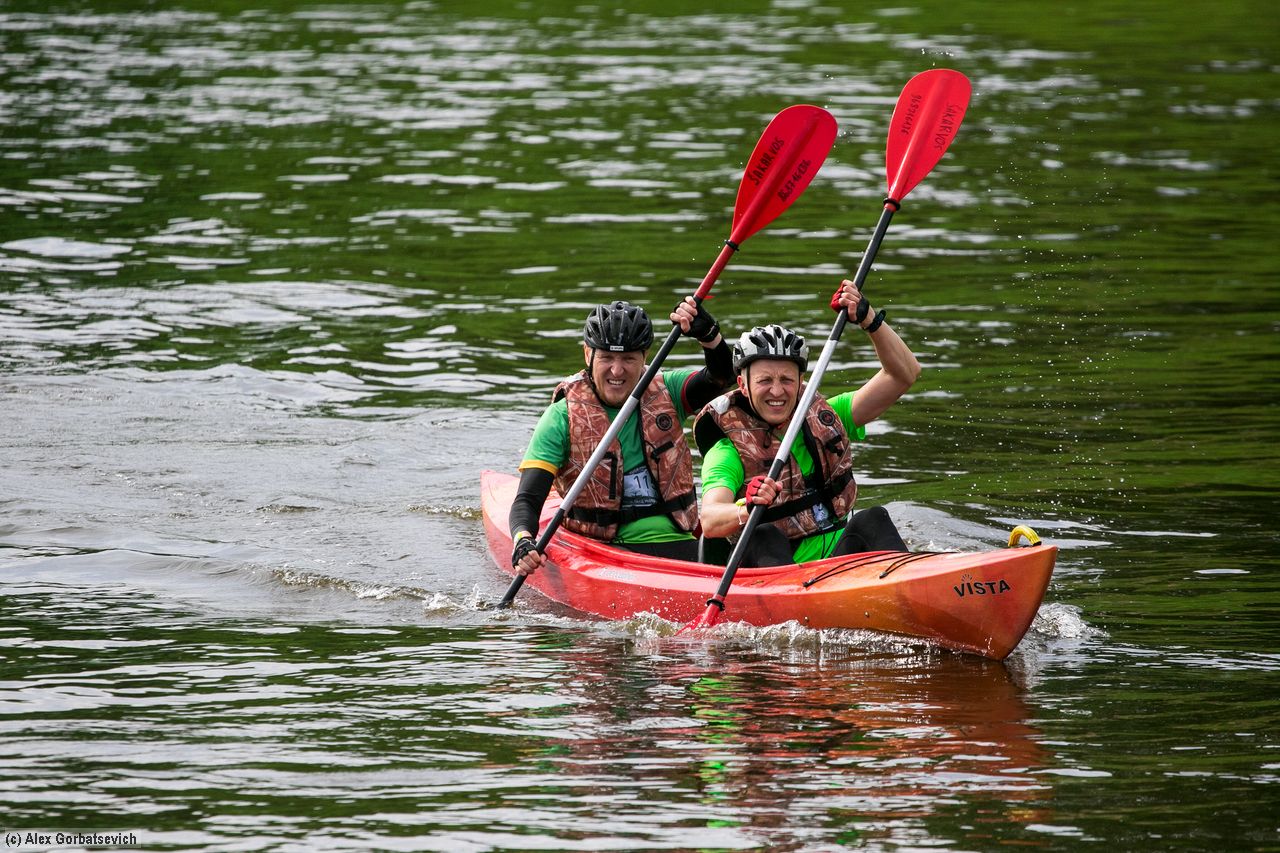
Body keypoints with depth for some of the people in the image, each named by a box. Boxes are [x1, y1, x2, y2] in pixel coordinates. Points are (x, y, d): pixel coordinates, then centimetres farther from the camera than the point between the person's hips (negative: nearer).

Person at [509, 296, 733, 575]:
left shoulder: (665, 392, 9)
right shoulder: (562, 418, -1)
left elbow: (720, 377, -9)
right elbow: (527, 500, -7)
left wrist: (708, 334, -30)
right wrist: (522, 542, -29)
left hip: (678, 544, 3)